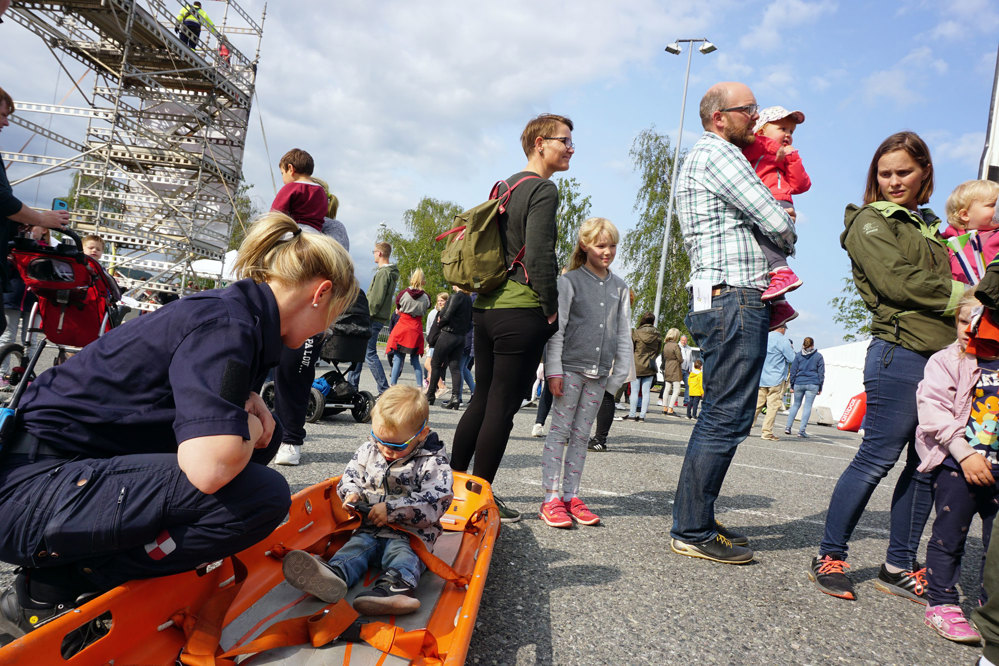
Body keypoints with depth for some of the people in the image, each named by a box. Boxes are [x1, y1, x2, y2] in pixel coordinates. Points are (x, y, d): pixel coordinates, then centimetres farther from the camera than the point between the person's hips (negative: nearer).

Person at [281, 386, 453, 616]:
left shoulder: (433, 462, -8)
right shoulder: (369, 450, 10)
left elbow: (435, 502, -17)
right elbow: (350, 476, 21)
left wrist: (392, 509, -22)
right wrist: (352, 493, -4)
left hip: (411, 533, -5)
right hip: (369, 528, 5)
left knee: (402, 553, -32)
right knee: (356, 545, -23)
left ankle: (395, 586, -63)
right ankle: (333, 576, -52)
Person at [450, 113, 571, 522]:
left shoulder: (505, 186, 18)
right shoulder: (543, 190, -9)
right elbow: (539, 257, -18)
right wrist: (551, 308, -7)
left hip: (486, 307, 9)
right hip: (522, 312, -8)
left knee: (481, 400, 15)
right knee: (502, 406, -1)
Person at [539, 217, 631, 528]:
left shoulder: (619, 287, 12)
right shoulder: (570, 281, -1)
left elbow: (623, 333, 14)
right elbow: (556, 328, -5)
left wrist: (620, 373, 8)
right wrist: (554, 370, -11)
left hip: (598, 373, 4)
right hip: (570, 368, -4)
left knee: (581, 435, 9)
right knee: (560, 431, -2)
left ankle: (570, 495, 15)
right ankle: (551, 498, 1)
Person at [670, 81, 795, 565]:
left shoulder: (698, 160, 26)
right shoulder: (717, 153, -6)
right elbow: (777, 223, -11)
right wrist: (788, 241, 10)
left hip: (723, 301, 11)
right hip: (734, 296, -11)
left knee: (720, 415, 12)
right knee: (727, 417, -9)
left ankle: (696, 522, 18)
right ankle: (692, 531, -2)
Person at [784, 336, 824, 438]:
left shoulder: (798, 355, 5)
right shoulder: (819, 356, 3)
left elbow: (793, 371, 5)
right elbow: (821, 373, 4)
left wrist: (792, 385, 11)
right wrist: (820, 388, 9)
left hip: (799, 383, 2)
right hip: (813, 384, -2)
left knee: (795, 404, 14)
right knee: (807, 406, 0)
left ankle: (788, 427, 9)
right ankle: (802, 430, -3)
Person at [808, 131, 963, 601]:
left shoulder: (928, 226, 25)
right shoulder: (870, 222, 2)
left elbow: (942, 283, 22)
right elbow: (898, 282, -11)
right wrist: (965, 296, -6)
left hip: (941, 353, 8)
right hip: (900, 351, -7)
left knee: (927, 465, 7)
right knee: (878, 457, -8)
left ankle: (899, 567, 17)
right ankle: (829, 558, 3)